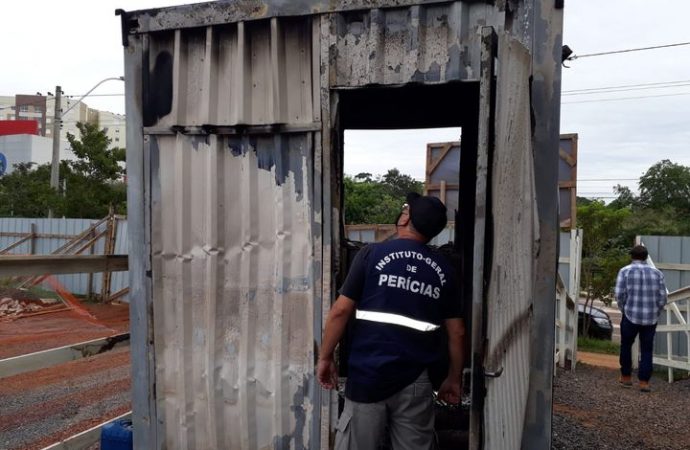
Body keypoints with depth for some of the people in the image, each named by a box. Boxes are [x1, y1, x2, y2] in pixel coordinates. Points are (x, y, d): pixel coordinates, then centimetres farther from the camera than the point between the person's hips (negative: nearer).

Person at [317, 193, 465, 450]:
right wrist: (454, 379, 18)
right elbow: (457, 332, 7)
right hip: (414, 381, 3)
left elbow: (341, 310, -7)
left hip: (367, 376, -2)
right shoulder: (442, 270, 6)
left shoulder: (372, 254, -4)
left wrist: (325, 357, 4)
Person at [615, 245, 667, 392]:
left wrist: (624, 311, 6)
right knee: (647, 350, 10)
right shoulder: (657, 273, 5)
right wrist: (655, 313, 14)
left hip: (631, 316, -2)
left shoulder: (625, 271, -3)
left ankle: (626, 377, 24)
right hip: (651, 318, 2)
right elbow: (662, 297, 3)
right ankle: (644, 382, 8)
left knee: (626, 346, 16)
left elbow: (619, 294, -9)